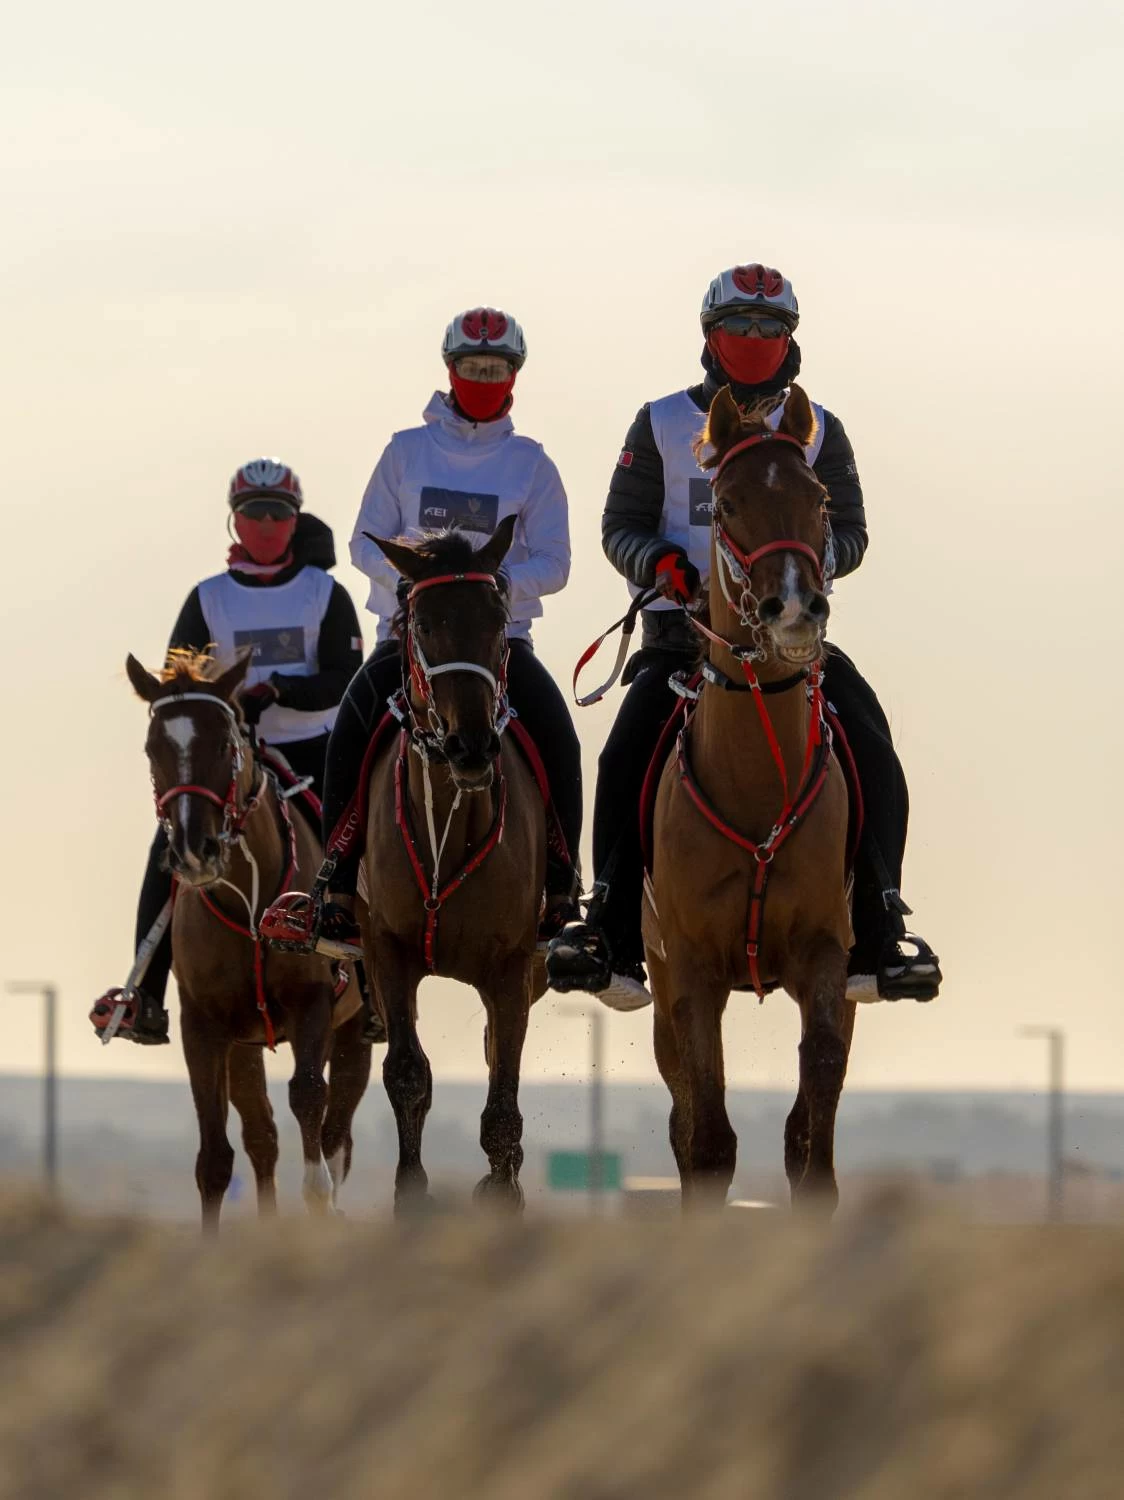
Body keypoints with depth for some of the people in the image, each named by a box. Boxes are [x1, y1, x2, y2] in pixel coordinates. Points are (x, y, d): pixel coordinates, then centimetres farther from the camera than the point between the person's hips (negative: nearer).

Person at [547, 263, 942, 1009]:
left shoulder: (819, 432, 9)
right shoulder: (662, 425, 7)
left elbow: (849, 534, 7)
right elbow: (621, 523, 7)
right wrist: (658, 561, -16)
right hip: (684, 626, 0)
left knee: (871, 752, -21)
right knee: (627, 758, -23)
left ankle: (879, 936, -16)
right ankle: (612, 938, -20)